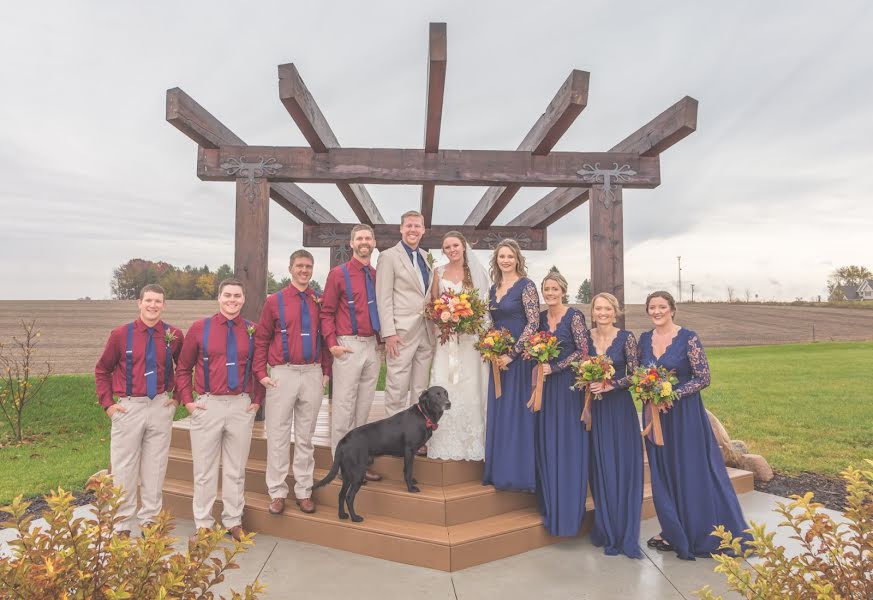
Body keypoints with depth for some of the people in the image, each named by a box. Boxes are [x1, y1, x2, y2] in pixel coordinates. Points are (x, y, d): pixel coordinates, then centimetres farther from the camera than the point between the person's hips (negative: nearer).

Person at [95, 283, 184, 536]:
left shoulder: (174, 335, 0)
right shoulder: (121, 334, -4)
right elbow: (102, 370, 6)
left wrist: (178, 397, 6)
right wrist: (108, 403, 0)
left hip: (161, 407, 1)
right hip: (128, 408, -1)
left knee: (155, 468, 10)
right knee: (124, 469, 7)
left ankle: (150, 522, 24)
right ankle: (122, 525, 22)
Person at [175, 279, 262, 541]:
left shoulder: (252, 330, 3)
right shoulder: (199, 328, 0)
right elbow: (183, 368, 8)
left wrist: (257, 400, 5)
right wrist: (188, 401, 0)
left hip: (242, 406, 1)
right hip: (207, 405, -1)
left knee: (236, 469, 12)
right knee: (205, 469, 10)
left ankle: (234, 521, 26)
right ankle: (203, 524, 25)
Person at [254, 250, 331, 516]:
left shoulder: (319, 301, 7)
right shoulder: (275, 301, 0)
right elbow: (261, 339, 2)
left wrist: (326, 371, 5)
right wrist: (261, 373, -5)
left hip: (313, 374, 2)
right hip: (283, 374, -2)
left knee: (306, 436, 11)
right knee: (278, 436, 4)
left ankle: (304, 491, 22)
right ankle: (277, 493, 17)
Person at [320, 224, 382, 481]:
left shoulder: (377, 275, 12)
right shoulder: (338, 274, -2)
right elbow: (326, 312, -4)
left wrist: (381, 339, 10)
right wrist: (332, 344, -13)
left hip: (373, 346, 5)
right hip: (349, 346, -5)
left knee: (364, 407, 11)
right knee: (344, 407, -1)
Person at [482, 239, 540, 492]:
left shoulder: (526, 285, -7)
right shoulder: (494, 288, 13)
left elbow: (534, 323, -14)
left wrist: (512, 354, -16)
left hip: (519, 357, -7)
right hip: (498, 359, 7)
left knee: (517, 412, -1)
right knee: (498, 412, 10)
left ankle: (519, 471, 12)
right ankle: (499, 470, 22)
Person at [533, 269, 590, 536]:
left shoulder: (574, 316, -7)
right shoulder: (541, 317, 9)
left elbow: (583, 351, -11)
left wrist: (554, 368, -14)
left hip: (568, 385, -5)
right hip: (545, 386, 5)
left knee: (568, 443, 0)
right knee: (546, 443, 7)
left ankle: (569, 509, 12)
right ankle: (550, 506, 20)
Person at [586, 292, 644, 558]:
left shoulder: (626, 338, -5)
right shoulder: (586, 337, 4)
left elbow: (635, 374, -6)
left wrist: (610, 385, -17)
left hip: (620, 407, -3)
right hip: (595, 408, 3)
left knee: (623, 466, 1)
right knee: (600, 467, 8)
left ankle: (624, 534, 14)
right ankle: (606, 530, 24)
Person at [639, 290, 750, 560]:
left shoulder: (688, 338, -10)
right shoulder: (644, 339, 5)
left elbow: (703, 378, -11)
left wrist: (672, 394, -20)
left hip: (684, 413, -5)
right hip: (654, 413, 5)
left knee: (691, 472, 3)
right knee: (663, 472, 11)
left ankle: (698, 533, 19)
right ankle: (673, 532, 26)